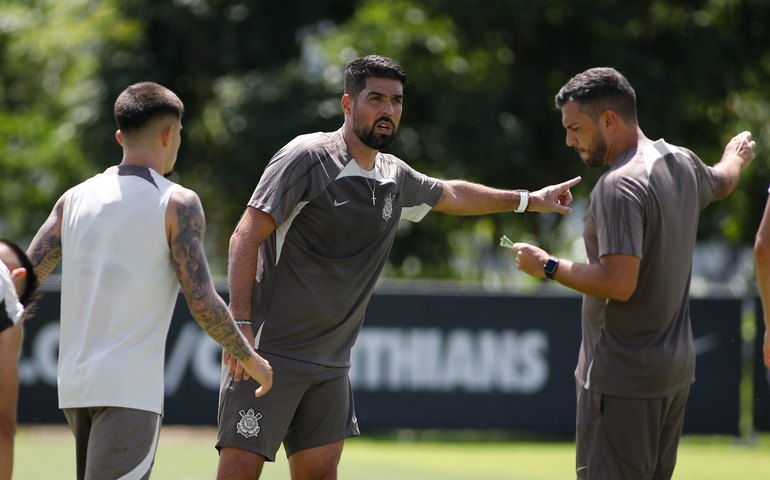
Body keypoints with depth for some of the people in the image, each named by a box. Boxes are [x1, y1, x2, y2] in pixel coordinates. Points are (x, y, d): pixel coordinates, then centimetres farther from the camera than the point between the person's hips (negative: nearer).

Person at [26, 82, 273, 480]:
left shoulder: (74, 200, 10)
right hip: (129, 388, -6)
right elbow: (203, 303, -11)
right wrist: (251, 361, 2)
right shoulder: (177, 204, -6)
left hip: (73, 384, 6)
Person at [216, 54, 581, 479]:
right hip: (269, 350, -7)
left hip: (331, 363, 7)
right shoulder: (308, 157, -10)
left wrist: (529, 199, 42)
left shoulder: (396, 179, 12)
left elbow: (451, 194, 35)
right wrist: (240, 323, -24)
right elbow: (247, 236, -15)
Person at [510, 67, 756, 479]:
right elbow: (722, 182, 34)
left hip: (623, 379, -10)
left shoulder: (619, 186, -20)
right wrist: (737, 156, 57)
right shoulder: (683, 163, 9)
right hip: (675, 371, 10)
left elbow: (618, 283, -26)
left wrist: (548, 267, -14)